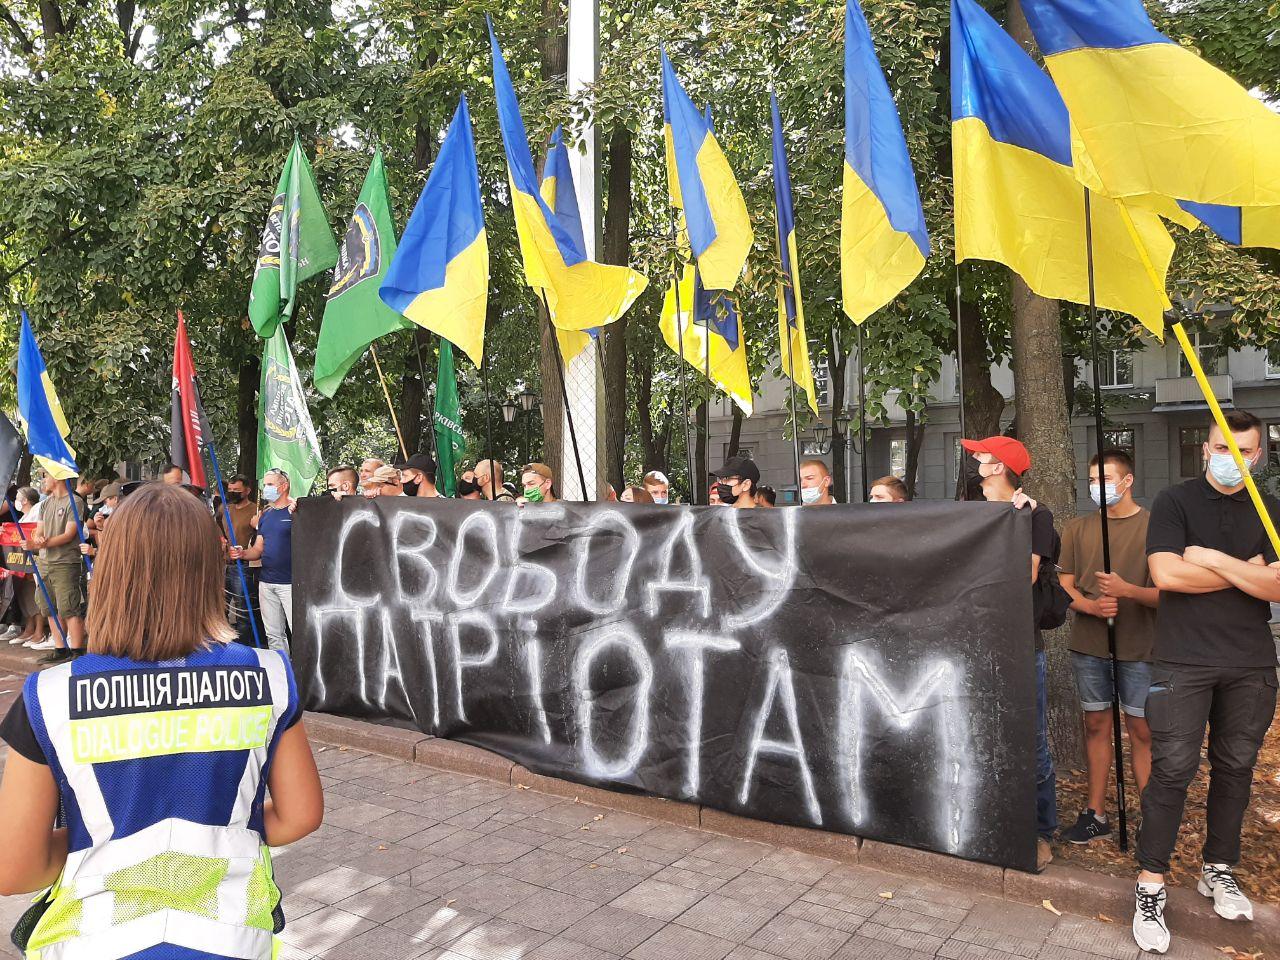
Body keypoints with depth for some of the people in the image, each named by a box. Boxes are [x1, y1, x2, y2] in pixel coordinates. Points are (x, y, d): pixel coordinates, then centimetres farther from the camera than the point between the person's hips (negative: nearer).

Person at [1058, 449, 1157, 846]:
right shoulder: (1077, 529, 8)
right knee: (1096, 725, 10)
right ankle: (1096, 814, 20)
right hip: (1089, 645, 3)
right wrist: (1091, 606, -12)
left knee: (1142, 731, 0)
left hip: (1139, 647, -3)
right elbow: (1065, 586, 7)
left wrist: (1127, 590, -23)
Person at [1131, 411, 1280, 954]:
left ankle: (1218, 870, 30)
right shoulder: (1175, 502, -1)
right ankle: (1150, 887, 5)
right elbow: (1166, 574, -14)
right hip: (1184, 663, -4)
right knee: (1173, 770, -4)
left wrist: (1212, 558, -13)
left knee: (1235, 768, 12)